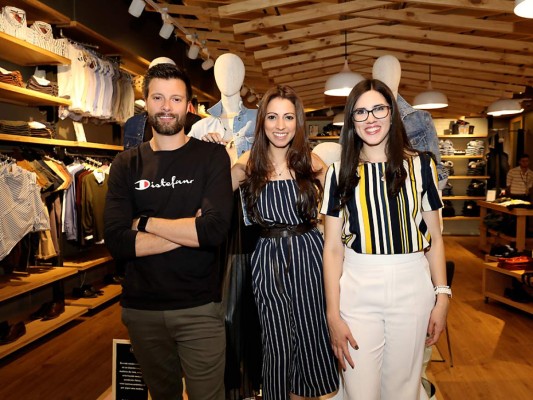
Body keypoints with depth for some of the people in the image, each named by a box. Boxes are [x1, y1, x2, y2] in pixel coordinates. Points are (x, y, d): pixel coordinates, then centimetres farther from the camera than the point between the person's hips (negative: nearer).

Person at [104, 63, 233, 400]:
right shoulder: (127, 164, 1)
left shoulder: (211, 156, -5)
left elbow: (216, 229, -20)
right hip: (141, 307, 3)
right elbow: (118, 242, -11)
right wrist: (188, 230, -16)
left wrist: (145, 222, -12)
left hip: (199, 305, -2)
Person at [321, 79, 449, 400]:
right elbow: (333, 248, -1)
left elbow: (434, 238, 8)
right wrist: (334, 315, -5)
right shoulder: (341, 173, 2)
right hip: (357, 291, 0)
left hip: (412, 289, 1)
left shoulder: (420, 165, 2)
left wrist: (442, 296, 1)